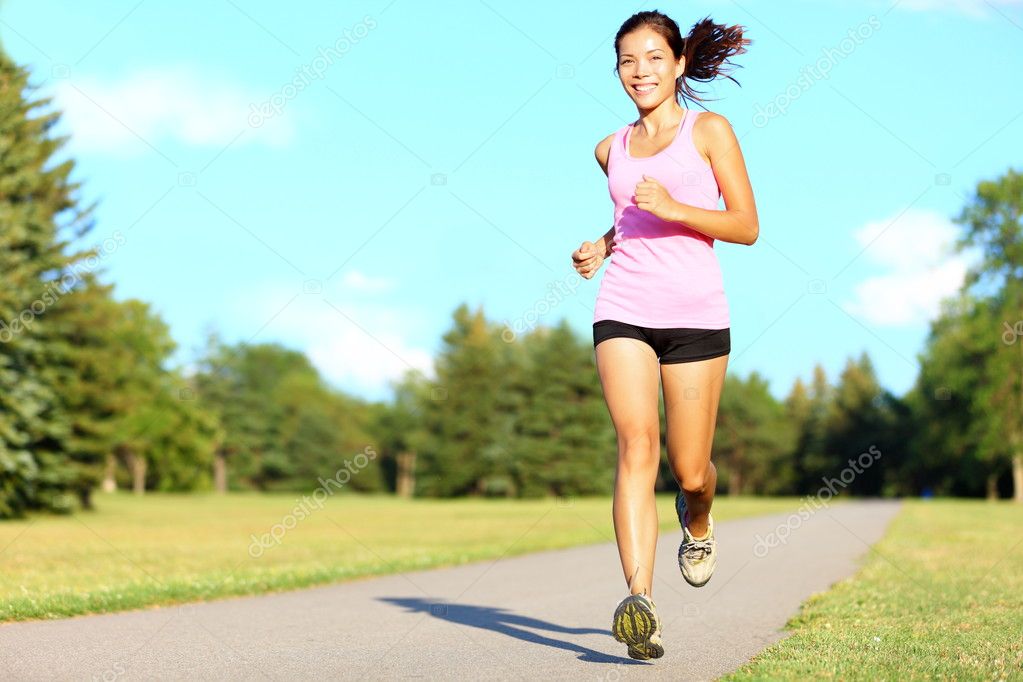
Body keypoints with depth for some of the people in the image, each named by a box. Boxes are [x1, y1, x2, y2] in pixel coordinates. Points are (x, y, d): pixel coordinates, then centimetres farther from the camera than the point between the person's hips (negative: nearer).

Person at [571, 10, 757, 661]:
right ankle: (640, 601, -28)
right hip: (623, 311, 2)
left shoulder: (709, 130, 4)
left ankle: (697, 519, 41)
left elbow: (747, 227, -1)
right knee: (636, 442, -19)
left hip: (695, 314, -2)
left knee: (690, 469, 3)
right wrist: (600, 246, 13)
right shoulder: (612, 149, 16)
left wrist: (672, 209, -15)